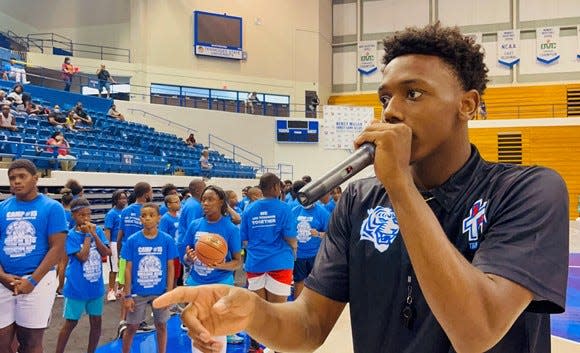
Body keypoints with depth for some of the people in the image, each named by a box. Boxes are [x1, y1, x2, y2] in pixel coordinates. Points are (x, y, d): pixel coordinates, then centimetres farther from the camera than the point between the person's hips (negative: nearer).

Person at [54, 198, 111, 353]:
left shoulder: (97, 231, 0)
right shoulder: (71, 235, -12)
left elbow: (107, 253, -9)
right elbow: (82, 257, -22)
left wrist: (94, 234, -15)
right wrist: (87, 235, -16)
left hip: (96, 286, 4)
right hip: (77, 288, -4)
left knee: (96, 322, 12)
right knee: (70, 323, 8)